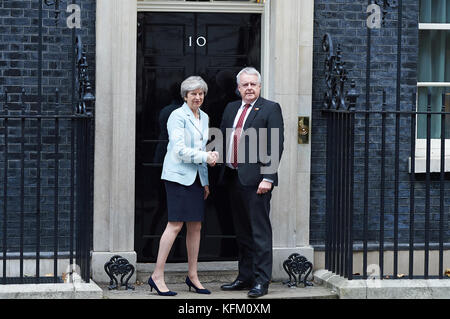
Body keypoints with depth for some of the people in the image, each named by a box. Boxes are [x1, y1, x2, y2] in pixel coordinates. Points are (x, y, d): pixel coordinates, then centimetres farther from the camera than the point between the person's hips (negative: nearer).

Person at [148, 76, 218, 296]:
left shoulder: (204, 118, 16)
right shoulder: (177, 116, -7)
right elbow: (180, 150, -14)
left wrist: (206, 181, 19)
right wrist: (205, 156, -23)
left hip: (196, 177, 7)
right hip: (178, 175, -7)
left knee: (195, 226, 6)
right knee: (175, 225, -12)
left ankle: (192, 276, 14)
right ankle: (157, 276, -9)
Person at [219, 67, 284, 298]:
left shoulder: (270, 109, -3)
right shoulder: (231, 109, 17)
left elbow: (277, 145, -9)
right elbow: (223, 139, 18)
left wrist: (268, 177, -15)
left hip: (256, 178, -7)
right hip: (233, 177, 7)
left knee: (260, 231, -6)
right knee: (242, 232, 13)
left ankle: (261, 281, -4)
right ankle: (245, 277, 20)